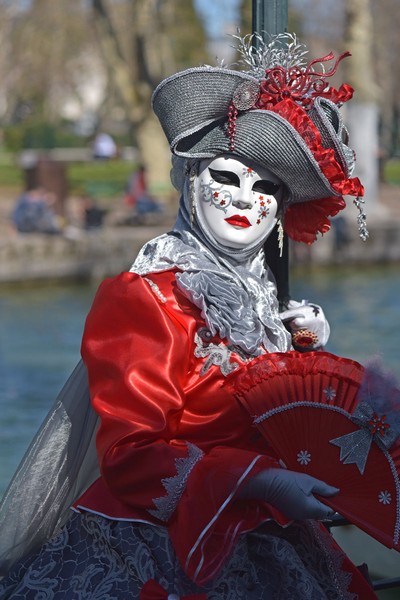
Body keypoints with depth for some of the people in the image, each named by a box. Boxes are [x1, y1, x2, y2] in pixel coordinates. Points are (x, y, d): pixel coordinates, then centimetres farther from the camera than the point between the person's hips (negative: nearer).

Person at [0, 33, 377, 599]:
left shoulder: (257, 300, 12)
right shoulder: (141, 299, -9)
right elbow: (130, 452, -17)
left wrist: (303, 349, 4)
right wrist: (261, 482, -24)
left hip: (257, 547, 7)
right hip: (153, 546, -7)